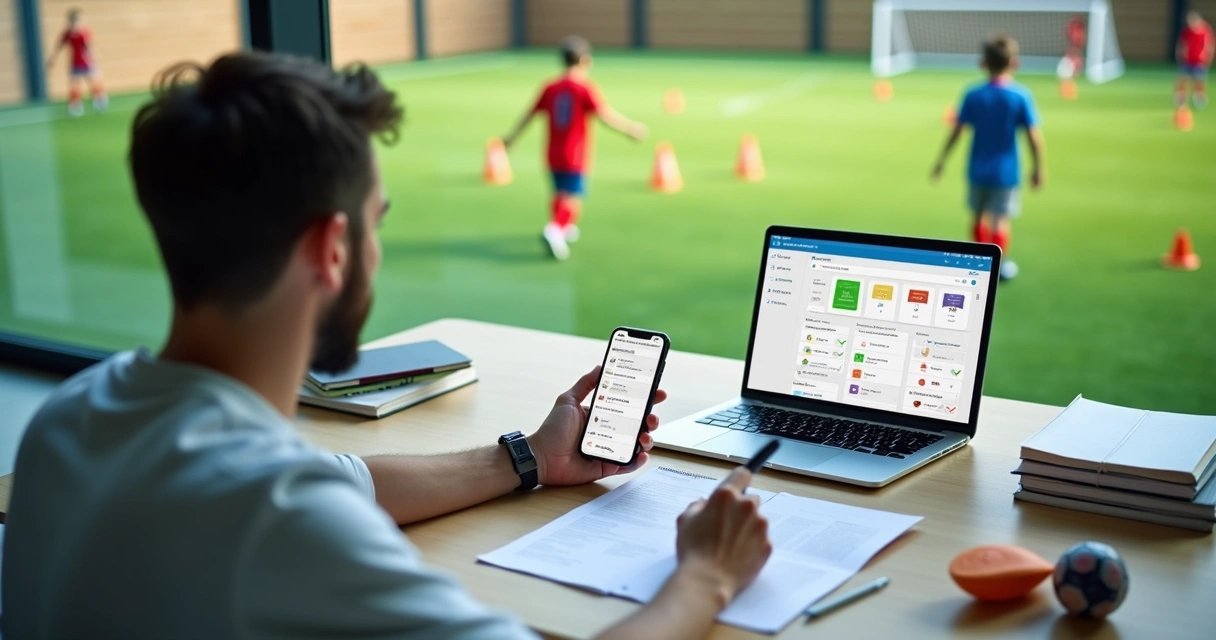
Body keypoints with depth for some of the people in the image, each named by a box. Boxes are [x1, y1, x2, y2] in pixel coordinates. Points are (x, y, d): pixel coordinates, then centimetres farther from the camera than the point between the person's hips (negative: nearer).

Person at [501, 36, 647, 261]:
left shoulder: (550, 88, 5)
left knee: (560, 193, 23)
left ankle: (565, 227, 41)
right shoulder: (586, 88, -11)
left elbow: (530, 114, 12)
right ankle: (554, 229, -30)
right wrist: (631, 128, -12)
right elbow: (606, 115, -22)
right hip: (575, 157, -6)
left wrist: (512, 137, 22)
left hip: (554, 156, 6)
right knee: (573, 197, -9)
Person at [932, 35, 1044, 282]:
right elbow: (1034, 136, -11)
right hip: (1005, 171, -2)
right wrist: (1038, 168, -1)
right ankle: (999, 262, 7)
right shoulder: (1021, 96, -10)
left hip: (977, 169, 2)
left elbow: (957, 131, -3)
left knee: (980, 215, 18)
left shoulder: (973, 95, -5)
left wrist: (942, 160, 7)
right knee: (1001, 218, 7)